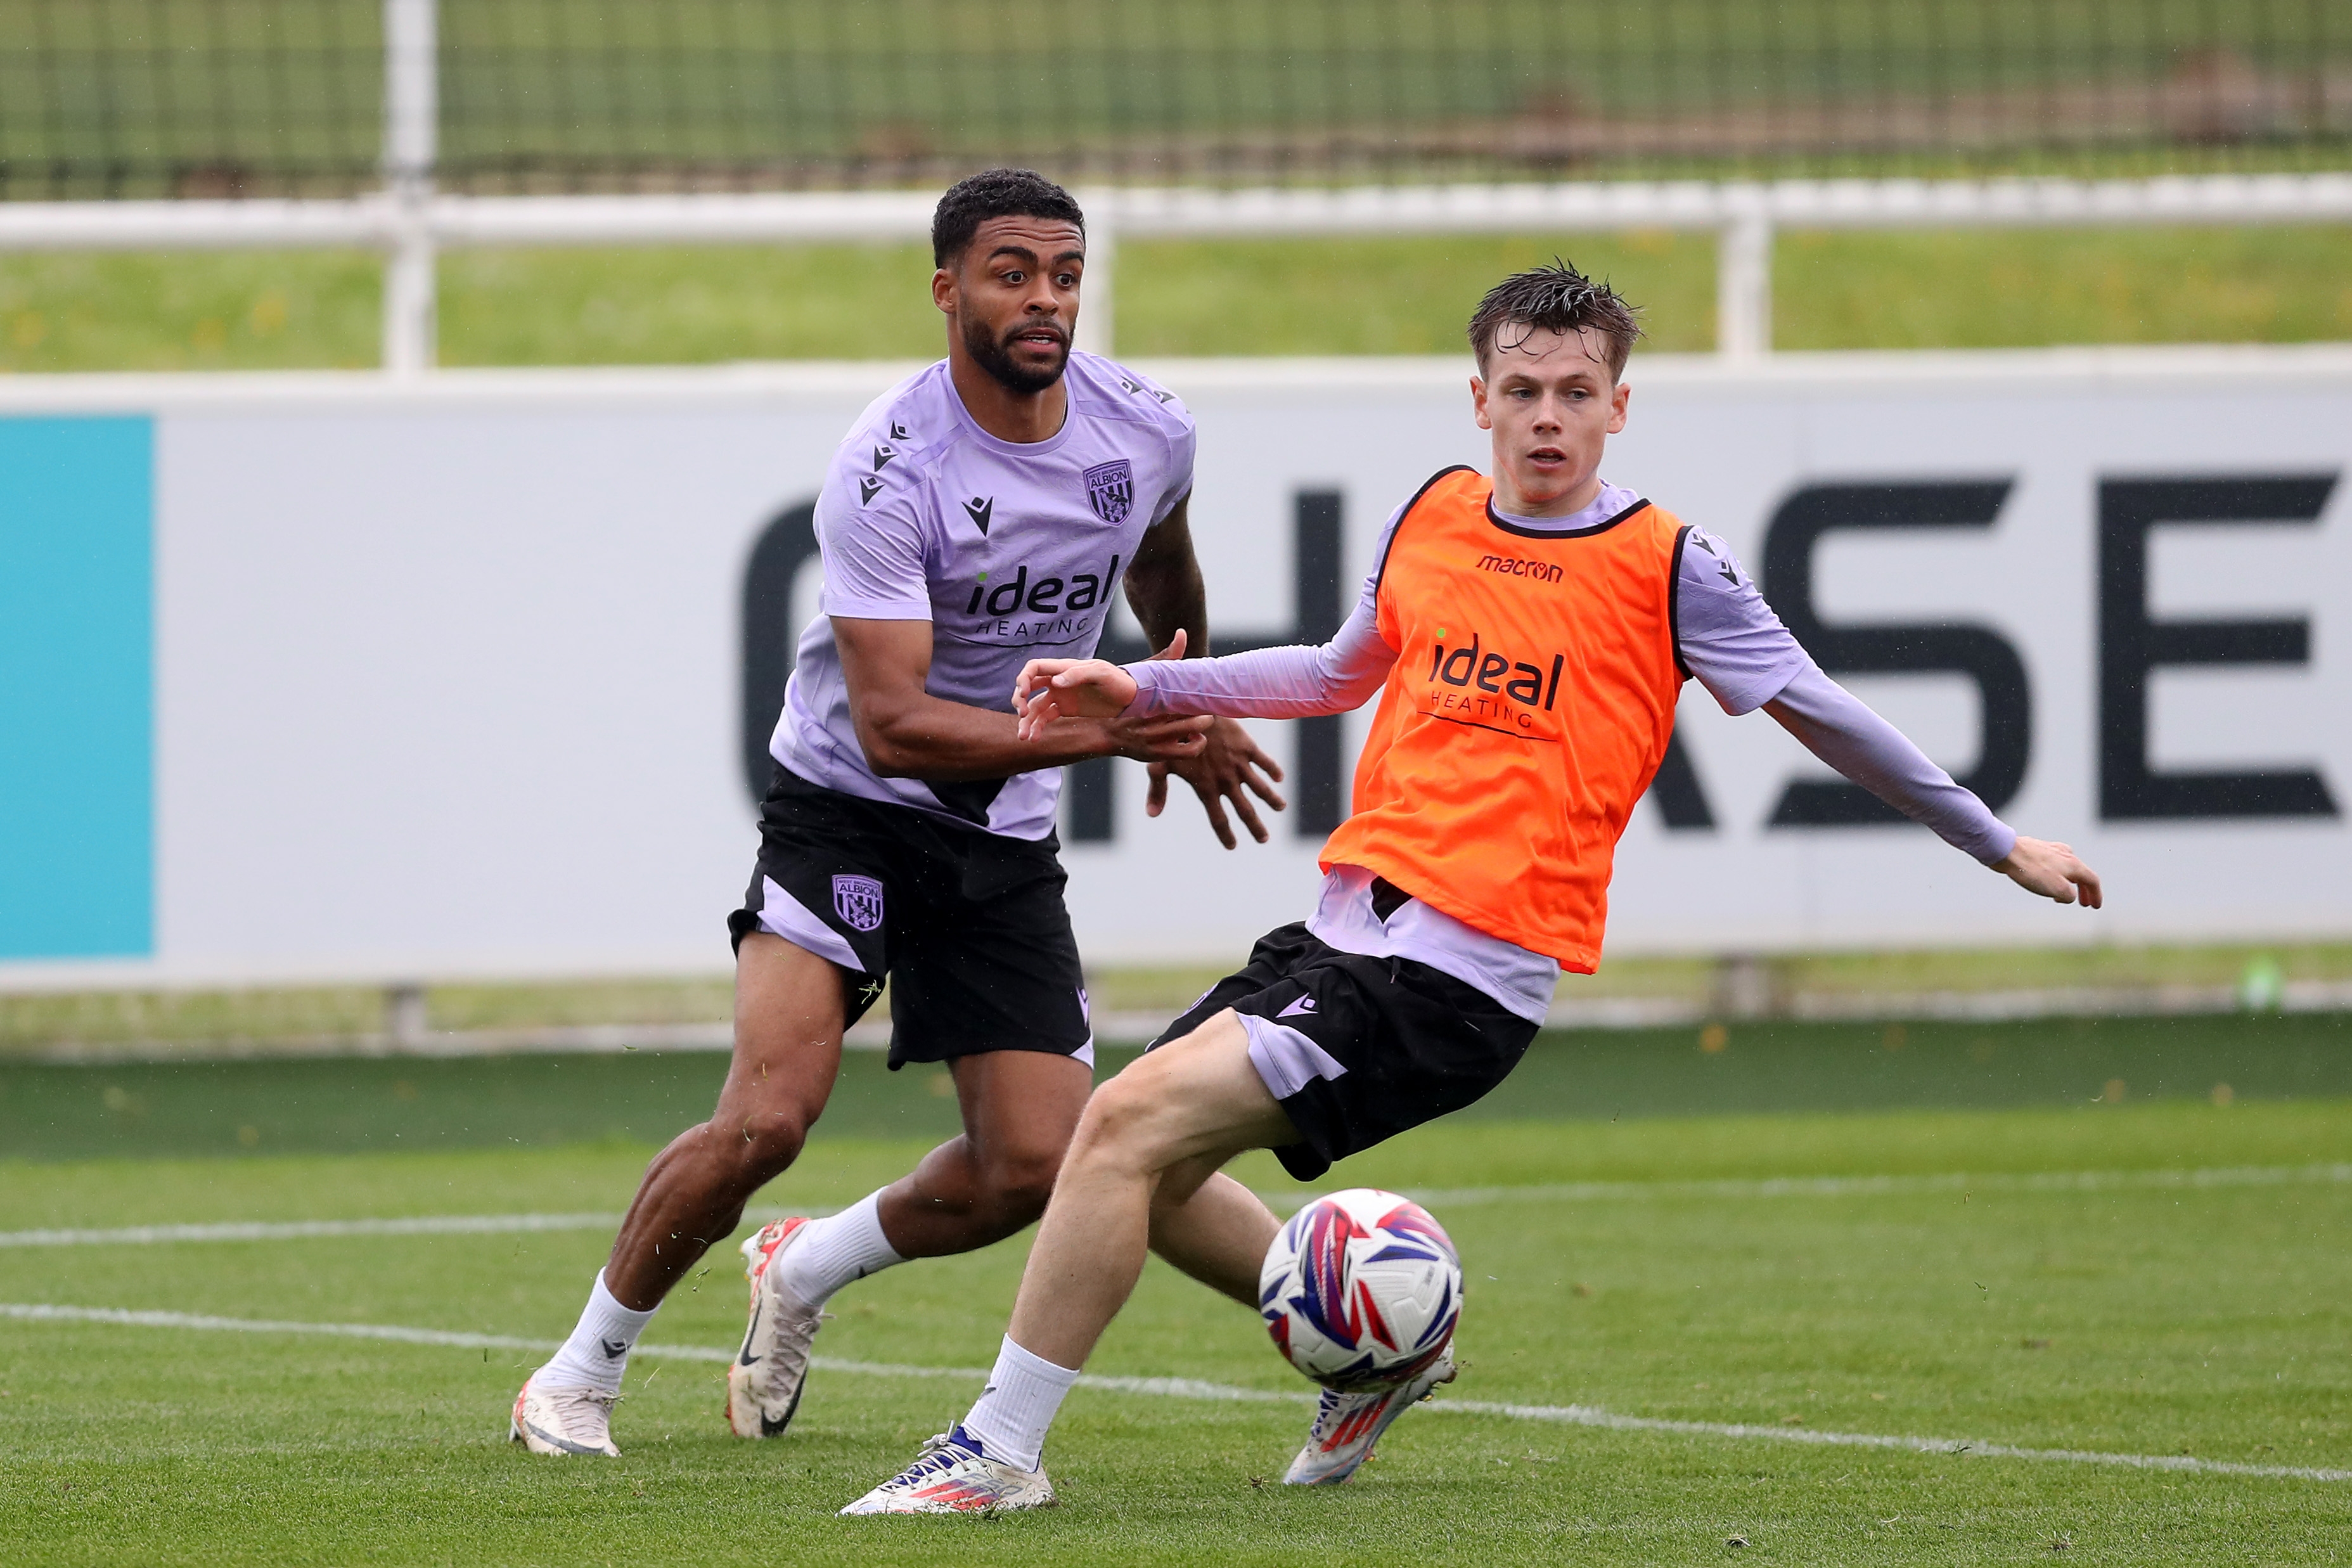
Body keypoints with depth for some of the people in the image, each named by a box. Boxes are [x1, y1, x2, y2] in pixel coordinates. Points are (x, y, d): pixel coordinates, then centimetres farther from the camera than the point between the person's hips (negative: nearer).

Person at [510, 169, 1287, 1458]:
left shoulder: (1146, 433, -5)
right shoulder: (888, 470, -23)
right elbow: (892, 724, -29)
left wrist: (1189, 720, 34)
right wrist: (1101, 730, -35)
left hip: (1006, 840, 5)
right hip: (849, 806, -5)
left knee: (1032, 1169, -6)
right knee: (767, 1118, -22)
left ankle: (807, 1271, 24)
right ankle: (583, 1370, -1)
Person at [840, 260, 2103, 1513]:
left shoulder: (1666, 566, -4)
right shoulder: (1431, 518, 12)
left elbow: (1821, 715, 6)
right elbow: (1342, 673, 31)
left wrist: (2000, 846, 12)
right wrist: (1140, 690, 25)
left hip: (1465, 976, -7)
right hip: (1344, 929, 7)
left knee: (1129, 1126, -19)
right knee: (1141, 1174, 8)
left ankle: (998, 1451, -14)